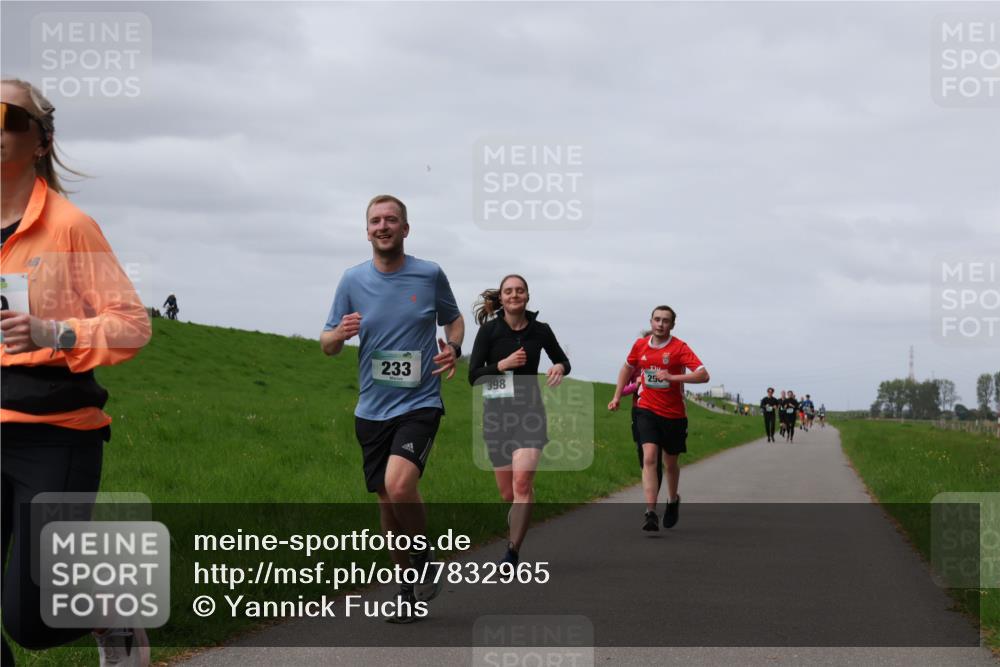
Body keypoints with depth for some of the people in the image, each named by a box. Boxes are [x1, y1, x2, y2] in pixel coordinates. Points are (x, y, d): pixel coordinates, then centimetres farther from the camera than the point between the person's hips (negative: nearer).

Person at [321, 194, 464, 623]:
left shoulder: (430, 275, -1)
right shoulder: (353, 280, 3)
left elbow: (453, 319, 17)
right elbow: (327, 345, 8)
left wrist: (453, 348, -5)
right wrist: (339, 334, -15)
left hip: (419, 403, -3)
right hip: (371, 409, 3)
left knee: (399, 485, -25)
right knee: (387, 503, 8)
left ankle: (425, 559, 1)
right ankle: (409, 592, 25)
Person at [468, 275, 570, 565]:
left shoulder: (540, 331, 2)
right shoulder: (489, 330, -2)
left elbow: (563, 360, 18)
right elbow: (473, 376, -4)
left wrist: (559, 367, -6)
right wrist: (502, 365, -19)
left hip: (530, 412, -1)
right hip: (497, 415, 1)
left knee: (522, 481, -20)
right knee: (508, 494, 5)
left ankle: (512, 553, -18)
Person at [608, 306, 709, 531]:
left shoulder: (679, 348, -10)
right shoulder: (640, 346, 2)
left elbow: (703, 375, -20)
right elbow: (627, 369, 22)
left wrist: (672, 377, -29)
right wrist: (617, 397, 16)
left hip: (674, 414, -1)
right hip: (648, 410, 1)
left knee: (670, 463, 14)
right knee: (649, 457, -17)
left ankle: (673, 501, 43)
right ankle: (650, 513, -23)